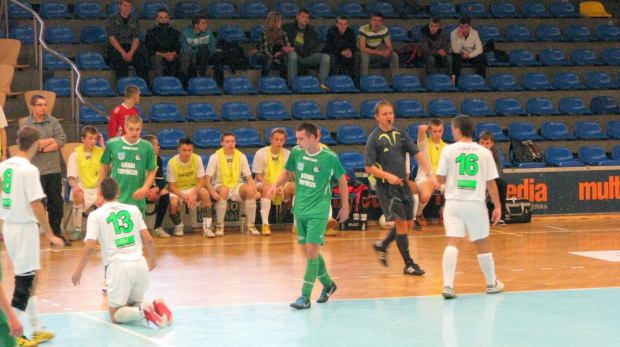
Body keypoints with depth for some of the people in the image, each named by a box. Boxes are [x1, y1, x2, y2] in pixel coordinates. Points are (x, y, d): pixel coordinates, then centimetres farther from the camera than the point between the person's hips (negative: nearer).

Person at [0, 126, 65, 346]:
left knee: (30, 278, 16)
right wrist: (51, 235, -12)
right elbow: (36, 206, -18)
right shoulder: (29, 170, -16)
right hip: (25, 227, -8)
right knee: (24, 280, -2)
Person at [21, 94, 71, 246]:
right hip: (36, 171, -4)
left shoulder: (53, 122, 8)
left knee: (56, 202, 7)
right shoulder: (26, 124, -4)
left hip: (54, 169, 4)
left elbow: (62, 140, -3)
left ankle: (56, 233, 17)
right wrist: (52, 140, -5)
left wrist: (43, 147, -12)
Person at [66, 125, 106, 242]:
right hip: (82, 188, -1)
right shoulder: (75, 155, 4)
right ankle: (77, 230, -25)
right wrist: (76, 186, -26)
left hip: (98, 188, 1)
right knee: (78, 196, -37)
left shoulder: (100, 151, 10)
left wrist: (102, 145, -5)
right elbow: (71, 179, -1)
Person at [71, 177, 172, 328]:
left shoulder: (96, 215, 1)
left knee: (115, 315, 7)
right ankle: (156, 306, -6)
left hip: (118, 266, -4)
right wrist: (153, 259, 25)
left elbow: (90, 246, -8)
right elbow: (149, 239, 8)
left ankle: (141, 311, -22)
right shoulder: (133, 210, 11)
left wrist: (78, 271, 2)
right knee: (133, 303, 25)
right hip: (140, 264, 4)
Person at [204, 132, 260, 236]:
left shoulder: (241, 156, 2)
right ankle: (219, 226, -27)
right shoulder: (215, 157, -7)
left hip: (236, 186, 3)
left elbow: (249, 178, 3)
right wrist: (212, 192, -31)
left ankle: (251, 226, -18)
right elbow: (207, 180, -11)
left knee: (250, 189, -30)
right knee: (224, 189, -39)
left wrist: (256, 191, -17)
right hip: (219, 185, -3)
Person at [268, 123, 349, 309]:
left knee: (311, 251, -12)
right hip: (300, 209, 5)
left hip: (318, 211, -5)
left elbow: (341, 179, 3)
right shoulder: (296, 153, 0)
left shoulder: (329, 157, -11)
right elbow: (287, 172, 16)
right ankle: (328, 285, 34)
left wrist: (345, 206, 9)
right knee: (308, 250, 12)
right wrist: (276, 184, -4)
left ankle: (305, 297, -9)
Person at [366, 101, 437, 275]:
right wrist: (387, 176, -22)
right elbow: (369, 167, -8)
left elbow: (417, 154, 5)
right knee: (401, 223, -8)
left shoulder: (400, 135, 9)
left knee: (408, 224, 11)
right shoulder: (374, 138, -7)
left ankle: (382, 246, 33)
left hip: (403, 184, 6)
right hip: (386, 187, -6)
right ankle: (408, 264, 0)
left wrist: (430, 173, -8)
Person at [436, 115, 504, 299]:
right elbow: (491, 182, 1)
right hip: (476, 203, 1)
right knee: (482, 244, 14)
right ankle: (492, 284, 29)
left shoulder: (449, 150, -4)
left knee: (452, 243, -7)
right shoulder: (484, 152, 1)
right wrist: (497, 206, 8)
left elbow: (440, 179, -1)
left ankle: (448, 285, -20)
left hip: (454, 203, -1)